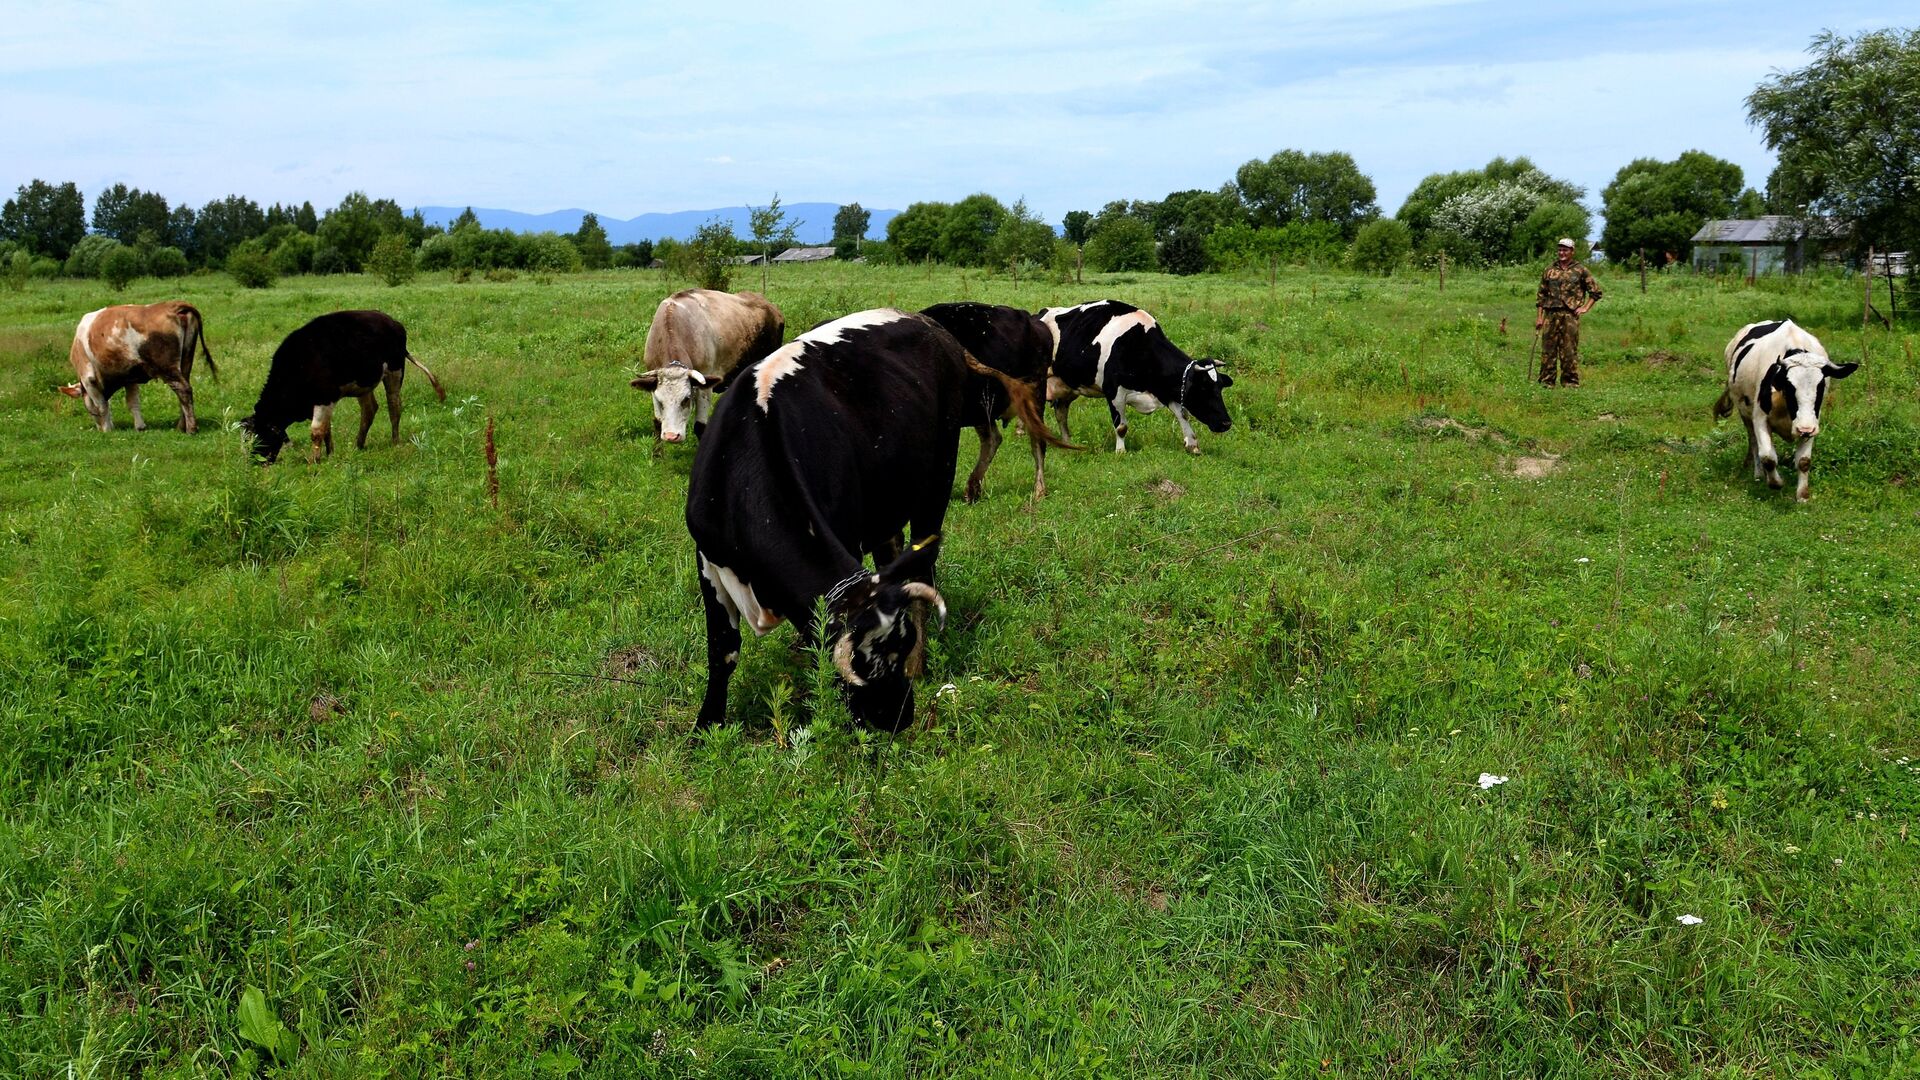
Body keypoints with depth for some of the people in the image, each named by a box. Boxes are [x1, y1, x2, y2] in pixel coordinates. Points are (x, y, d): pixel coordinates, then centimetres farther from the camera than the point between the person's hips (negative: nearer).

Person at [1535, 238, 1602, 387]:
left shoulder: (1580, 271, 6)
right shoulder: (1550, 271, 12)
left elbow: (1596, 291, 10)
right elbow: (1541, 295, 13)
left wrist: (1585, 308, 0)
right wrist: (1539, 316, 7)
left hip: (1570, 315, -2)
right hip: (1551, 314, 2)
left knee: (1569, 350, -1)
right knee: (1548, 348, 1)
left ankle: (1570, 381, 6)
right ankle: (1546, 381, 6)